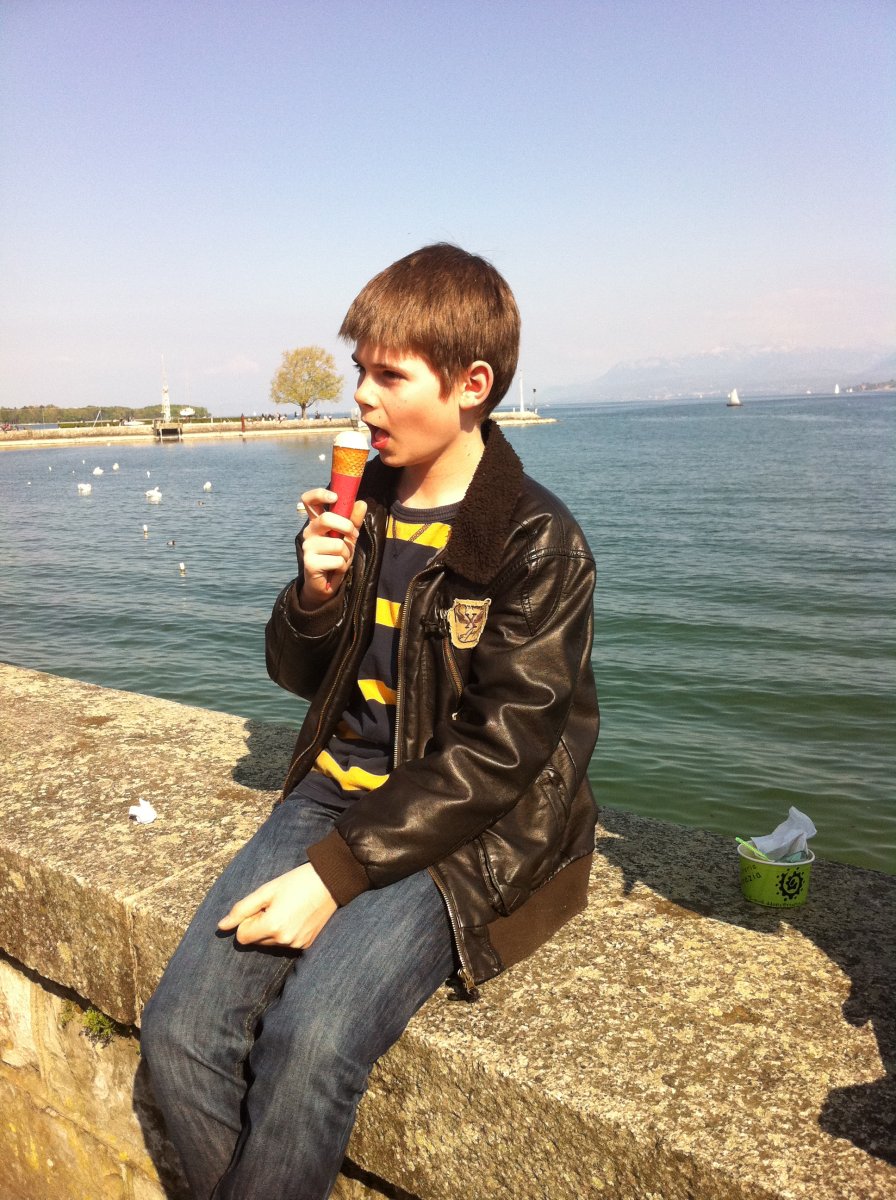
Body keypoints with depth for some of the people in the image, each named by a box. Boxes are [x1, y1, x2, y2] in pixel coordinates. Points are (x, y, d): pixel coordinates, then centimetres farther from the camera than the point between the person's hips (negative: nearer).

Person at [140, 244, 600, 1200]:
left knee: (308, 1041, -25)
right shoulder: (363, 505, 7)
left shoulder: (537, 543, -11)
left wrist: (336, 871, -19)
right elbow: (299, 677, 14)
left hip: (469, 829, -5)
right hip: (341, 787, 5)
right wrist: (315, 594, -8)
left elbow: (497, 752, -15)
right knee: (180, 1024, -12)